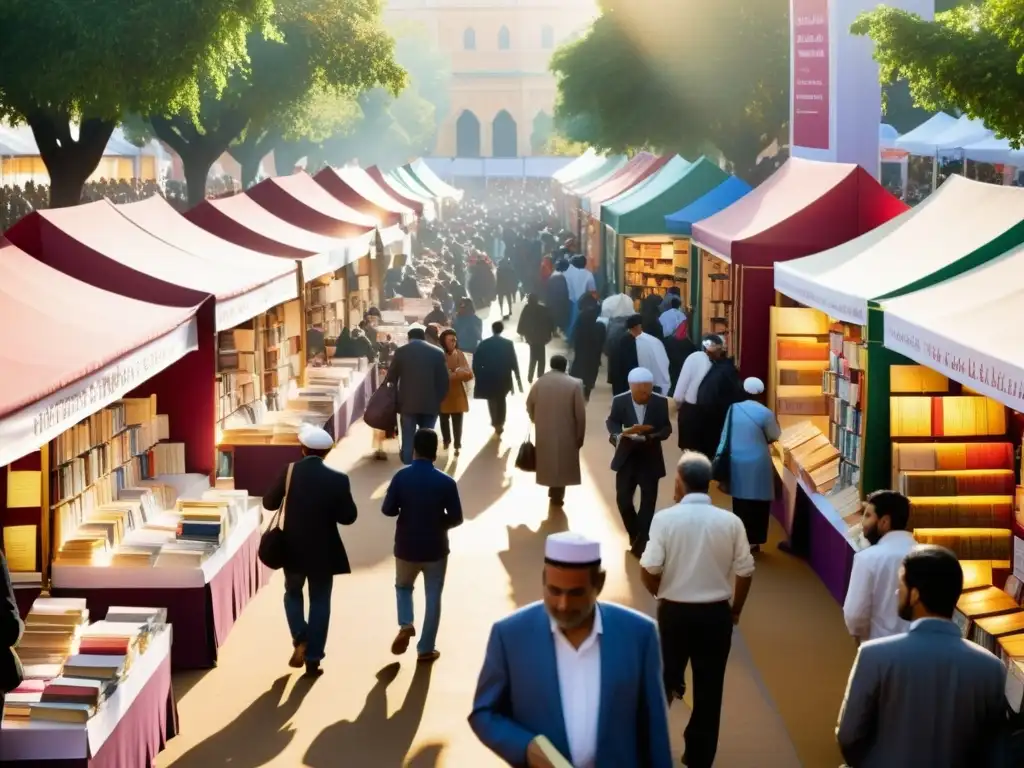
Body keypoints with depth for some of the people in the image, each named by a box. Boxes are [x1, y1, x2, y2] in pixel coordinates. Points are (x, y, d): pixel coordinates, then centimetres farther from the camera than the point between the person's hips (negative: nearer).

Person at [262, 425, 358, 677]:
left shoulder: (289, 471, -10)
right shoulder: (338, 479, -11)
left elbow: (269, 503, -3)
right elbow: (348, 517, -6)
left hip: (293, 549, 1)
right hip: (323, 551, -1)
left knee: (293, 593, 23)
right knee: (320, 602, 11)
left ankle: (300, 638, 0)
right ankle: (313, 659, 11)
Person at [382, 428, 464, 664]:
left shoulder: (401, 477, -10)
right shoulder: (446, 482, -12)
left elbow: (387, 510, -6)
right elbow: (456, 518, -8)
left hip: (406, 547, 1)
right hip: (435, 548, -1)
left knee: (403, 586, 26)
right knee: (433, 597, 11)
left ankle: (405, 625, 3)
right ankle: (426, 649, 15)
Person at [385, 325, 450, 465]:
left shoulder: (401, 351, 2)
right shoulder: (437, 352, 3)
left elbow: (391, 378, 6)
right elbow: (444, 381, 2)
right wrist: (439, 400, 12)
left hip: (408, 403, 0)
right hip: (430, 404, 1)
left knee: (408, 440, 3)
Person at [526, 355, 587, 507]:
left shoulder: (539, 382, -2)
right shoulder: (574, 384, -10)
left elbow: (529, 405, 7)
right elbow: (580, 413, -10)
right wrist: (580, 436, -1)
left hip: (544, 432, 3)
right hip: (566, 433, -2)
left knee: (548, 460, 20)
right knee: (562, 463, 12)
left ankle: (553, 489, 31)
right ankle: (557, 495, 17)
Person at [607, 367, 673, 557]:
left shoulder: (660, 402, -11)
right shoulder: (620, 401, -10)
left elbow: (667, 428, -5)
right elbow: (612, 422, -1)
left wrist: (653, 436, -26)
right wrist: (621, 433, -24)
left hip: (650, 459, -1)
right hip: (627, 457, 1)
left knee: (648, 501, 1)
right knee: (623, 499, 4)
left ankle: (641, 542, 11)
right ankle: (634, 534, 28)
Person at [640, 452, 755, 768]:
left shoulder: (666, 518, -12)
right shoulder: (730, 522, -6)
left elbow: (649, 570, -15)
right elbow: (745, 572, -4)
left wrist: (660, 593, 8)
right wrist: (735, 609, 13)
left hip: (675, 612, -1)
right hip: (716, 613, 1)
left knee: (665, 681, 19)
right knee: (709, 688, 11)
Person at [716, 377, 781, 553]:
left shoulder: (733, 409, -3)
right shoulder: (765, 413, -15)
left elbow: (725, 435, 4)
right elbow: (774, 436, 0)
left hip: (736, 461, 4)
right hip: (757, 463, -4)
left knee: (740, 500, 15)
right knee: (757, 502, 7)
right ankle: (753, 540, 10)